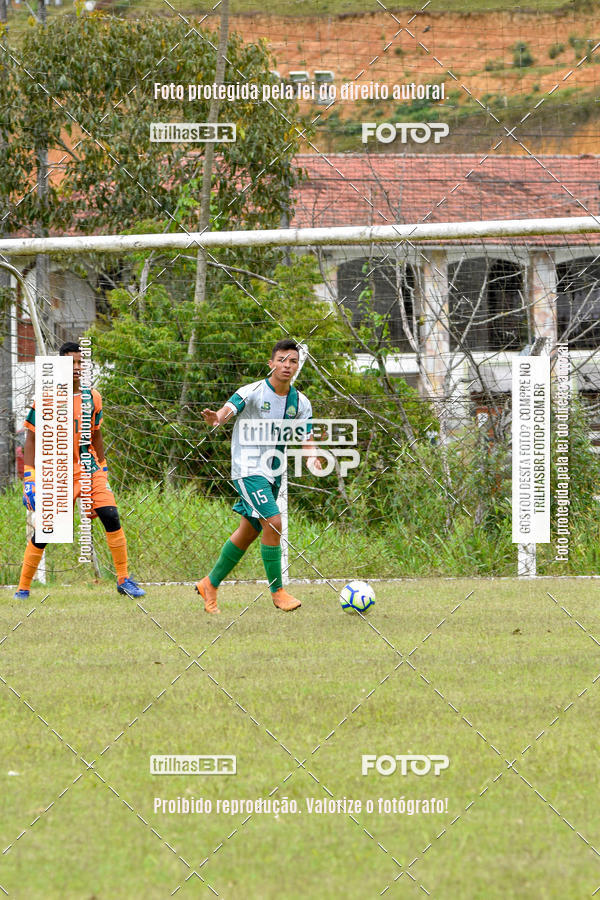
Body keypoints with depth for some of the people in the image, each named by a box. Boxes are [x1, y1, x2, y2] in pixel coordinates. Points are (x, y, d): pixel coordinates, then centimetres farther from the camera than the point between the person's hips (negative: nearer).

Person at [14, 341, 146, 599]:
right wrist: (29, 477, -11)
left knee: (111, 517, -13)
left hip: (89, 469, 3)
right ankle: (23, 589, 10)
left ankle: (123, 580, -2)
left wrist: (103, 469, 19)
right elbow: (32, 438, -4)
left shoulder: (92, 397, 5)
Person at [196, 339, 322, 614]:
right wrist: (216, 418, -50)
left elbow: (307, 438, 4)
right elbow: (228, 410, -25)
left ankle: (210, 585, 26)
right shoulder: (253, 392, -11)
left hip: (273, 474, 7)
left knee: (248, 532, 13)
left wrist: (311, 457, -19)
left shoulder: (301, 403, 6)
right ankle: (277, 591, -9)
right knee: (273, 523, -19)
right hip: (248, 470, -7)